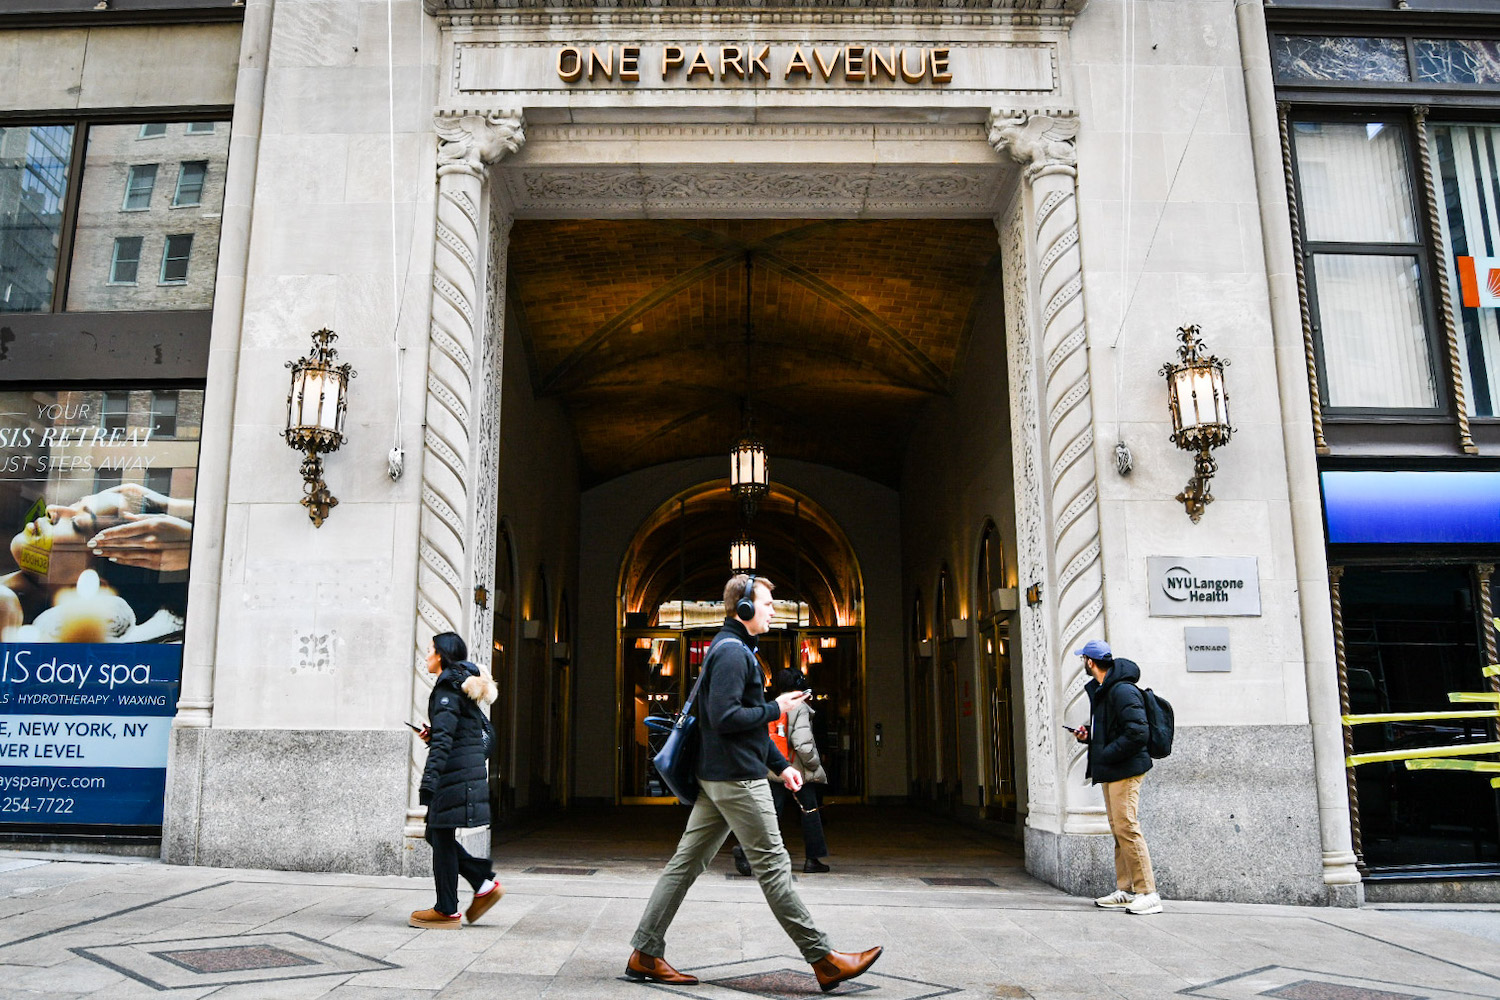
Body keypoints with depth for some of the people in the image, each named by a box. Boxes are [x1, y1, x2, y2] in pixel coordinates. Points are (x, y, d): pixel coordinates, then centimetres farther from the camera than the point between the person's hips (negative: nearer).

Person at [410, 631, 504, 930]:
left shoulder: (448, 689, -13)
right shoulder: (466, 686, 16)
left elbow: (443, 739, -22)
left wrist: (428, 782, -25)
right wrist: (433, 736, 13)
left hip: (455, 770, -10)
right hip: (471, 766, 10)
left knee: (442, 836, 0)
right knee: (436, 833, 15)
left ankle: (447, 911, 9)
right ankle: (485, 885, 13)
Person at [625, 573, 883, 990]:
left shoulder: (736, 649, 20)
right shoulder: (731, 651, -14)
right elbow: (724, 717, -24)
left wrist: (781, 764, 20)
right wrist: (776, 709, -12)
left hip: (717, 778, 10)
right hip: (737, 779, -10)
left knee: (686, 863, 9)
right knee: (773, 865, -4)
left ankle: (645, 955, 13)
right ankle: (823, 960, 4)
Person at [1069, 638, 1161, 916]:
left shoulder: (1123, 691, -16)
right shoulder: (1100, 691, 16)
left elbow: (1137, 734, -23)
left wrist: (1106, 755, -20)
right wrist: (1088, 736, 9)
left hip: (1125, 769, -11)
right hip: (1110, 771, 11)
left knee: (1127, 828, -12)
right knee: (1118, 830, 12)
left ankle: (1148, 893, -8)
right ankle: (1125, 891, 18)